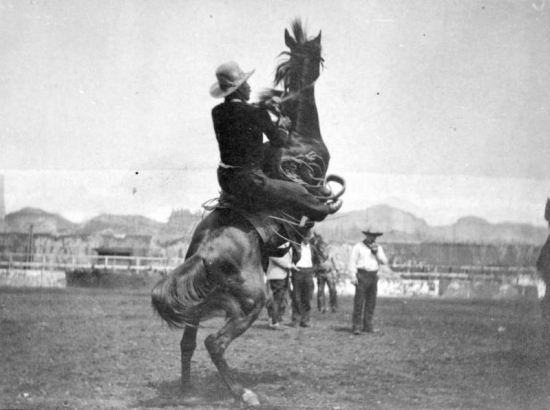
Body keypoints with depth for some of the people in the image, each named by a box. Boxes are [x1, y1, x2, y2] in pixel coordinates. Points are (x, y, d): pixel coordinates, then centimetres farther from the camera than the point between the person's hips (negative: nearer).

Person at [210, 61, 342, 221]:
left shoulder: (217, 112, -1)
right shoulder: (255, 114, -20)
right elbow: (278, 141, -6)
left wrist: (264, 106, 14)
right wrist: (282, 126, 14)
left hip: (224, 178, 7)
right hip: (249, 181, -7)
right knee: (296, 192, 16)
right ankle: (323, 210, 39)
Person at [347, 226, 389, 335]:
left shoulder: (378, 248, 13)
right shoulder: (358, 247, -1)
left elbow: (384, 262, 4)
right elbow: (352, 262, -4)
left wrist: (376, 252, -10)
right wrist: (353, 276, -12)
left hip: (373, 276, 5)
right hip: (362, 276, -5)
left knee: (371, 303, 5)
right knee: (359, 302, -8)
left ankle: (367, 326, 9)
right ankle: (357, 327, -7)